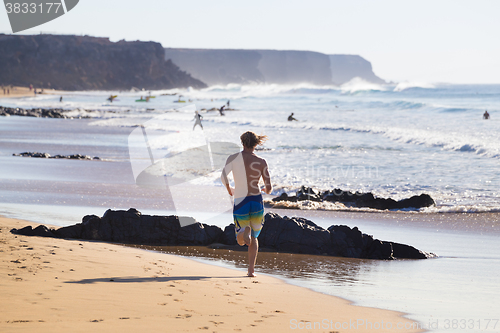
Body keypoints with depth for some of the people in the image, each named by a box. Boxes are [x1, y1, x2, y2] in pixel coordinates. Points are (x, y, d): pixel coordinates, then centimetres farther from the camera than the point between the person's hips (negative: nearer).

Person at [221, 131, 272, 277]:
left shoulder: (234, 158, -2)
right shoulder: (262, 162, -2)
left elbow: (223, 176, -17)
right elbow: (269, 188, -3)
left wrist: (229, 189, 4)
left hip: (240, 203, -1)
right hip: (257, 202, 1)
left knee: (241, 241, 11)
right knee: (254, 238, 21)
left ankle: (245, 231, -26)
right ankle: (251, 269, 9)